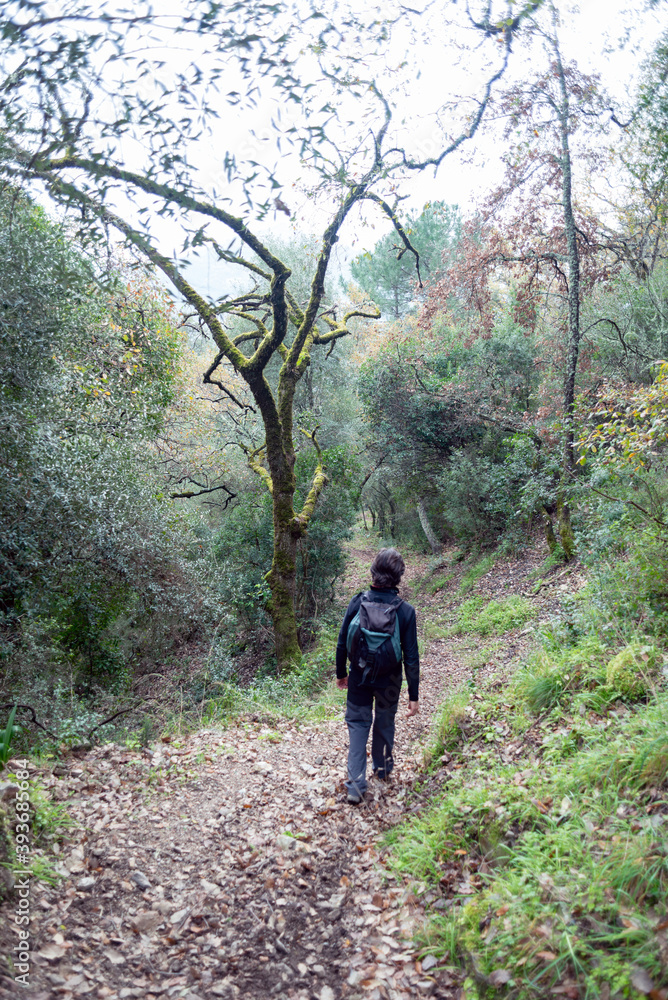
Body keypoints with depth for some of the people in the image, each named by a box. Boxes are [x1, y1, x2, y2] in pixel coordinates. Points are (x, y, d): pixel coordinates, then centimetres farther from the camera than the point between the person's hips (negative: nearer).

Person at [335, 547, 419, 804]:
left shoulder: (358, 602, -15)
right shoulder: (405, 611, -17)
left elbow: (342, 643, -6)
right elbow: (411, 656, -12)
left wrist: (341, 672, 11)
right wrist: (413, 695, -3)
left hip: (359, 677, 0)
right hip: (389, 681, 0)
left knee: (358, 724, 12)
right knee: (385, 723, 22)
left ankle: (356, 785, 5)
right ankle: (383, 769, 44)